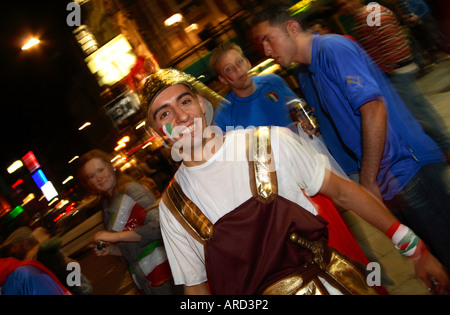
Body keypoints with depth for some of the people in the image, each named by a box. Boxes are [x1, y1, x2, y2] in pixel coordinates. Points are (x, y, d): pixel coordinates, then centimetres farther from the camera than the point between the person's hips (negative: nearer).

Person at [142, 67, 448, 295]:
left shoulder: (270, 142, -6)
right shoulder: (172, 207, -4)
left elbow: (340, 190, 1)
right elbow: (195, 287, 3)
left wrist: (414, 248, 3)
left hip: (334, 282, 0)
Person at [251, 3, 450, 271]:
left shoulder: (332, 47, -13)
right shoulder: (307, 77, 16)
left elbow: (374, 108, -24)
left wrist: (369, 181, -20)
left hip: (409, 166, -9)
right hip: (384, 179, 9)